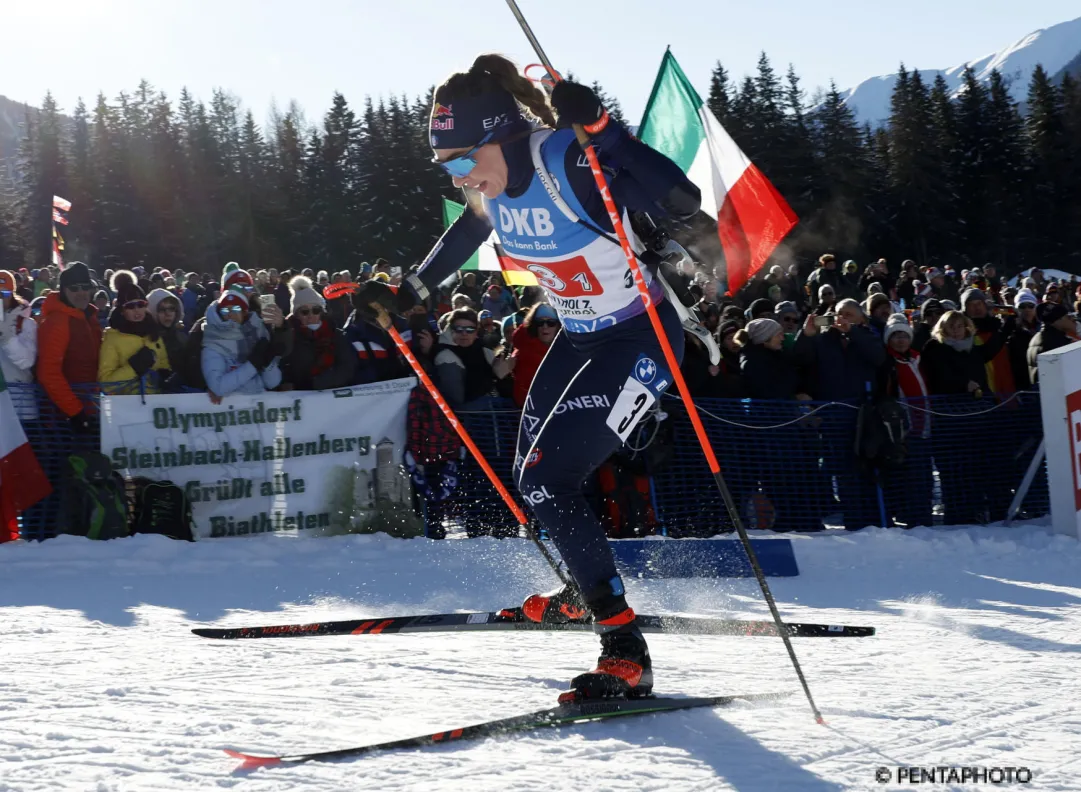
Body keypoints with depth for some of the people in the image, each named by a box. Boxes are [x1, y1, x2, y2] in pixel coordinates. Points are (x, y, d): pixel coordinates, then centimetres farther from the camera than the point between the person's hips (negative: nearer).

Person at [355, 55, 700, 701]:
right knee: (534, 476, 15)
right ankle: (589, 592, 42)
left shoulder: (569, 163, -29)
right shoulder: (490, 185, -6)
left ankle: (625, 652, -14)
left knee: (550, 477, -17)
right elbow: (468, 232, 19)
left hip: (641, 338, -9)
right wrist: (412, 290, 26)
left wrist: (603, 132, -47)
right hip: (578, 337, 9)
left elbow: (682, 202, -41)